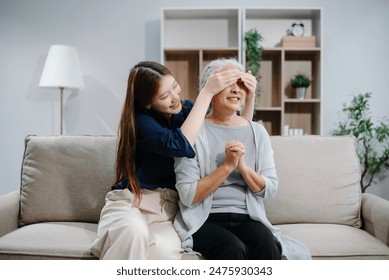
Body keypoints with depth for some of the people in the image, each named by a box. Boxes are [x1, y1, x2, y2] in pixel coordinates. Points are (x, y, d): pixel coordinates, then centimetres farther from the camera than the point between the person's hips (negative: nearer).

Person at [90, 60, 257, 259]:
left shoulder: (188, 110, 6)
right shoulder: (139, 119, -9)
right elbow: (180, 145, -28)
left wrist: (250, 96, -4)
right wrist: (207, 92, -24)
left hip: (168, 209, 3)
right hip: (131, 201, -3)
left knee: (165, 251, -33)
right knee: (134, 230, -40)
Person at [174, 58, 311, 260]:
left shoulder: (257, 132, 7)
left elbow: (270, 189, 3)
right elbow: (188, 196, -10)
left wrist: (243, 166, -15)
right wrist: (227, 166, -18)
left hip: (247, 218, 3)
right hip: (205, 219, -3)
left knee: (268, 248, -28)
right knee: (234, 250, -32)